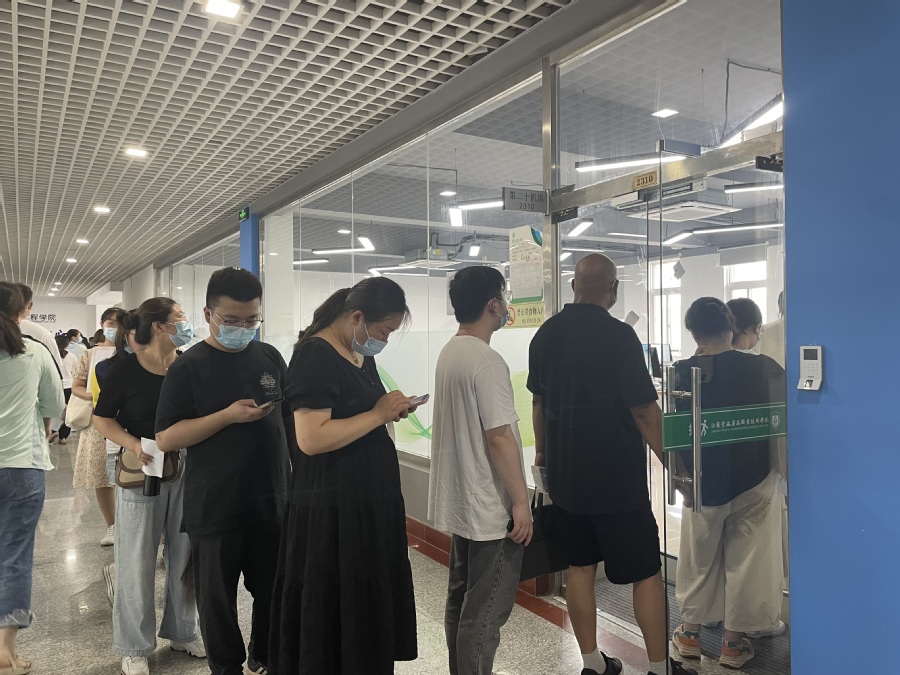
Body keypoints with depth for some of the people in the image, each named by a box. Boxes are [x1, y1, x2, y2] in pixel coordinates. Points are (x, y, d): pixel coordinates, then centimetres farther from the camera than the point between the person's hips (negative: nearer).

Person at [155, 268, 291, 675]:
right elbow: (165, 438, -12)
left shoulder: (270, 357, 3)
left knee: (275, 592, 16)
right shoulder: (189, 367, -8)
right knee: (218, 598, 12)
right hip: (214, 508, -3)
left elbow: (292, 414, 14)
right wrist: (228, 416, -22)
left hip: (273, 499, 4)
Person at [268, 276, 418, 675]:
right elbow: (311, 438, -26)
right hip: (333, 507, -9)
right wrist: (378, 415, -20)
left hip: (371, 497, 9)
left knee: (372, 605, 18)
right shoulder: (314, 354, -17)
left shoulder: (362, 354, 11)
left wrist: (390, 411, 2)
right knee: (337, 613, 5)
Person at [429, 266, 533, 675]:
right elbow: (498, 437, -22)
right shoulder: (487, 362, -20)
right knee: (486, 609, 2)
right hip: (490, 508, -9)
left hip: (460, 502, 9)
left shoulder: (449, 353, 7)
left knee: (461, 600, 19)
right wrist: (521, 501, -16)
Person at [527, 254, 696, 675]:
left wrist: (542, 449, 26)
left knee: (580, 565, 14)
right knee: (646, 572, 8)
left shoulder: (545, 334, 3)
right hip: (616, 476, -6)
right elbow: (643, 409, -15)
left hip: (565, 473, 6)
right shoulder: (617, 335, -16)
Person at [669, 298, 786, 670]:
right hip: (753, 481, 0)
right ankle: (733, 641, 21)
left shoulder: (684, 372, -10)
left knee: (699, 560, 16)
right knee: (745, 562, 12)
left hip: (704, 483, 0)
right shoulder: (763, 368, -8)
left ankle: (691, 633, 29)